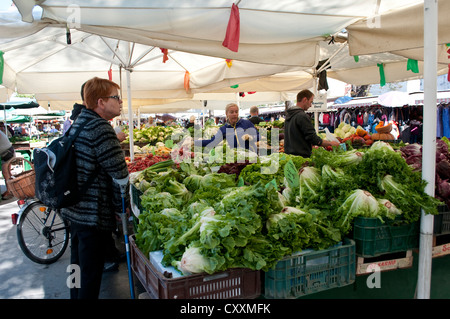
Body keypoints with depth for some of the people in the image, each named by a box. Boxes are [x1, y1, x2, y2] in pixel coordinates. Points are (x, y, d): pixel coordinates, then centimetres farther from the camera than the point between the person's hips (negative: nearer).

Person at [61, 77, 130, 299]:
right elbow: (119, 172, -20)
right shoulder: (100, 128, -20)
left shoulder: (78, 123, 10)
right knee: (91, 273, 3)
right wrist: (122, 206, -7)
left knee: (78, 264, 24)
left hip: (75, 209, 10)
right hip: (94, 214, -10)